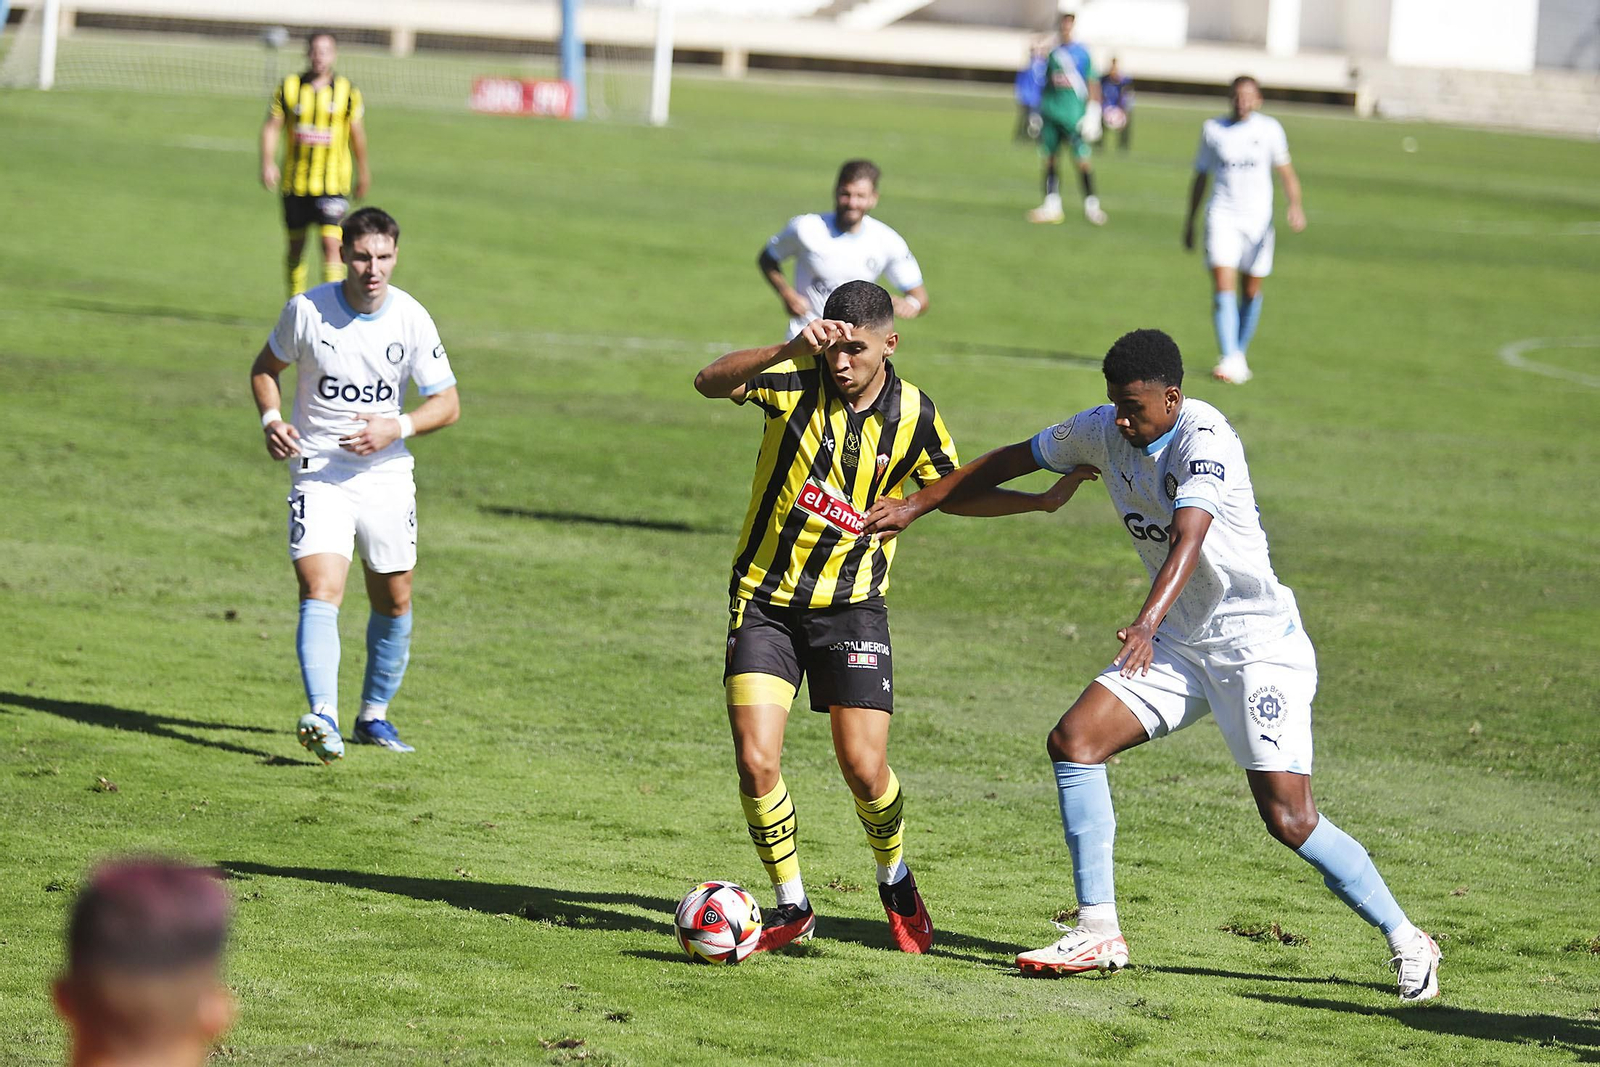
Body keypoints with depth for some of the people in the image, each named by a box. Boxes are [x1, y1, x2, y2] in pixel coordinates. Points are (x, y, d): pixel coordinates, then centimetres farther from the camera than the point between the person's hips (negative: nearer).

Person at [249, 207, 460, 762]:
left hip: (387, 475, 3)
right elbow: (265, 367, 10)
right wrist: (270, 419, -9)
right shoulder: (306, 310, -8)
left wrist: (398, 428, -17)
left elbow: (447, 403, 1)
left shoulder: (411, 319, -5)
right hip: (318, 472, -3)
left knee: (394, 601, 12)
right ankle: (322, 718, -34)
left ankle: (374, 715, 32)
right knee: (320, 592, -21)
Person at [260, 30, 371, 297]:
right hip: (295, 182, 2)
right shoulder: (289, 87, 1)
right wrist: (268, 163, -13)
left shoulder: (347, 91, 0)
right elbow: (271, 127, 2)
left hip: (333, 183, -2)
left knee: (331, 243, -15)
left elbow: (357, 134, 11)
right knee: (296, 245, 12)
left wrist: (363, 173, 19)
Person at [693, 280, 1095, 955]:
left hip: (851, 604, 1)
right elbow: (711, 383, -29)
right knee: (756, 761, -11)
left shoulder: (914, 417, -5)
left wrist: (1042, 501, -1)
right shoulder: (795, 381, -12)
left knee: (865, 770, -6)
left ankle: (895, 882, 25)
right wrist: (791, 350, -44)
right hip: (765, 599, 0)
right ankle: (791, 908, 9)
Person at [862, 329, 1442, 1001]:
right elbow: (1007, 463, 14)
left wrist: (1150, 619, -54)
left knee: (1289, 819, -15)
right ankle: (1098, 933, -2)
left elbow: (1187, 540, -39)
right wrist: (913, 507, 14)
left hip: (1256, 640, -7)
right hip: (1179, 642, 8)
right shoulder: (1103, 431, 0)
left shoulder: (1205, 440, -23)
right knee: (1073, 741, -9)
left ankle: (1408, 944, 1)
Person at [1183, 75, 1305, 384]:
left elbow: (1286, 172, 1)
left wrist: (1295, 206, -17)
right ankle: (1230, 360, -23)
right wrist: (1189, 221, 18)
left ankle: (1240, 355, 26)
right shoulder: (1213, 130, 7)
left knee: (1252, 290, 8)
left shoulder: (1269, 130, 4)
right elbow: (1200, 176, 16)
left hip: (1258, 219, 0)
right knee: (1223, 287, -15)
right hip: (1222, 217, 0)